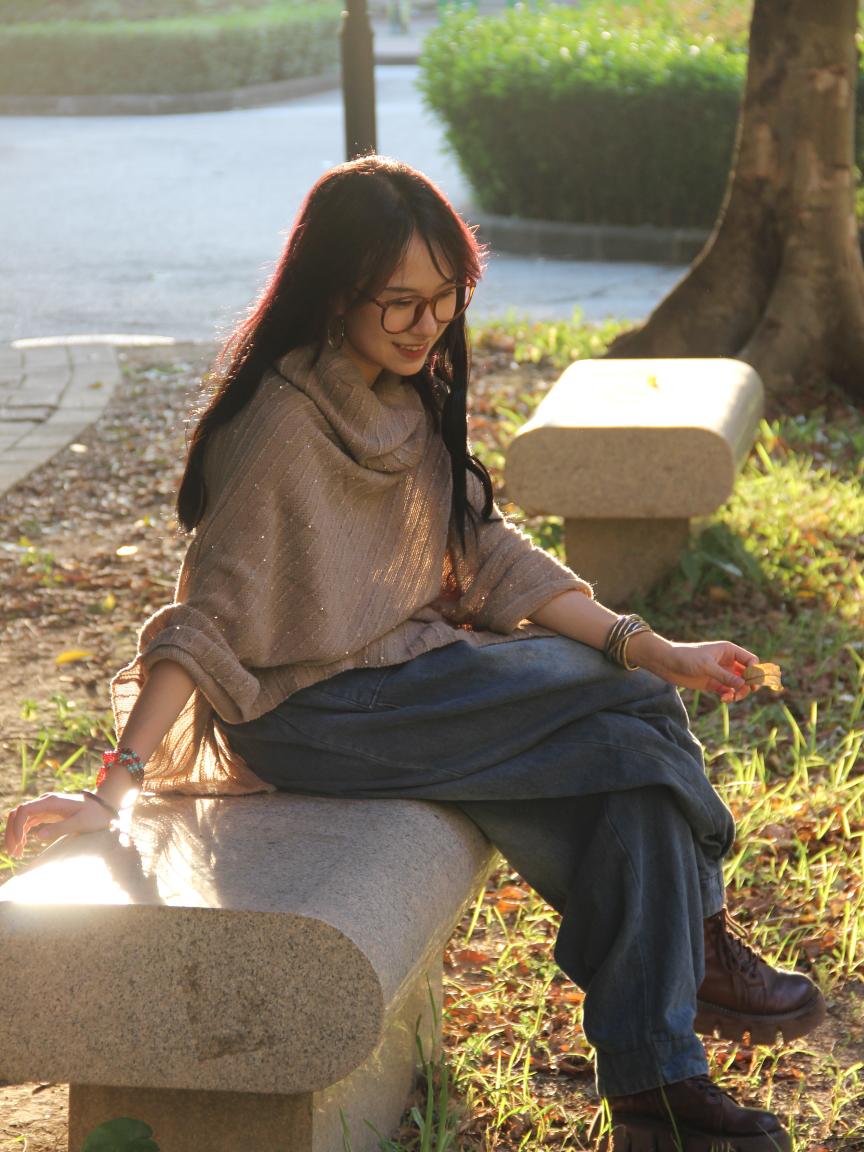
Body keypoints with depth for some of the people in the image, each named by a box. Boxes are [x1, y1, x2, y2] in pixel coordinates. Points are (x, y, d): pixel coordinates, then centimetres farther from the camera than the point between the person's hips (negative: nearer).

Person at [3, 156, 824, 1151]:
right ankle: (694, 944, 6)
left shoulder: (409, 395, 6)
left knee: (635, 727, -11)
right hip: (312, 711, -8)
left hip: (404, 665, 8)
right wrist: (113, 786, -31)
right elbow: (209, 618, -21)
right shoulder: (285, 424, -19)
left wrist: (649, 649, 2)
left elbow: (487, 552, 10)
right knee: (625, 719, -18)